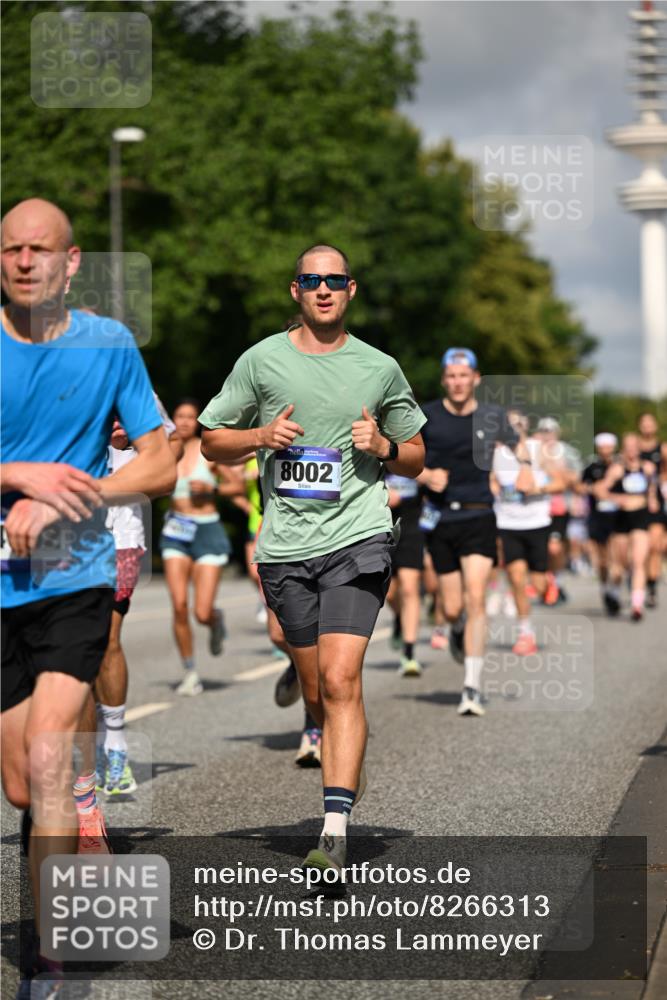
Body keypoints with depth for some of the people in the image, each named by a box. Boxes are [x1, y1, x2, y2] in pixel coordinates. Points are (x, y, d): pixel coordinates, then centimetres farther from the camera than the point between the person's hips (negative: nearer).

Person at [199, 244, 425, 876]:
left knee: (341, 681, -17)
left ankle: (335, 830, -21)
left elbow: (416, 460, 18)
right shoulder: (261, 361, 7)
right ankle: (350, 770, 37)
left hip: (358, 539, -2)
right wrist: (261, 435, -7)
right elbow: (210, 441, 13)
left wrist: (383, 446, -5)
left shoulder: (380, 369, 7)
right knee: (316, 693, 9)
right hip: (286, 546, 2)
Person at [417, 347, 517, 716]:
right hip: (440, 520, 1)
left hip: (479, 518, 0)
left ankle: (472, 687, -12)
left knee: (475, 599, -15)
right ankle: (458, 631, 43)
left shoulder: (492, 416, 3)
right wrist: (426, 476, -12)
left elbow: (518, 449, 20)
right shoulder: (426, 416, -1)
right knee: (452, 609, 3)